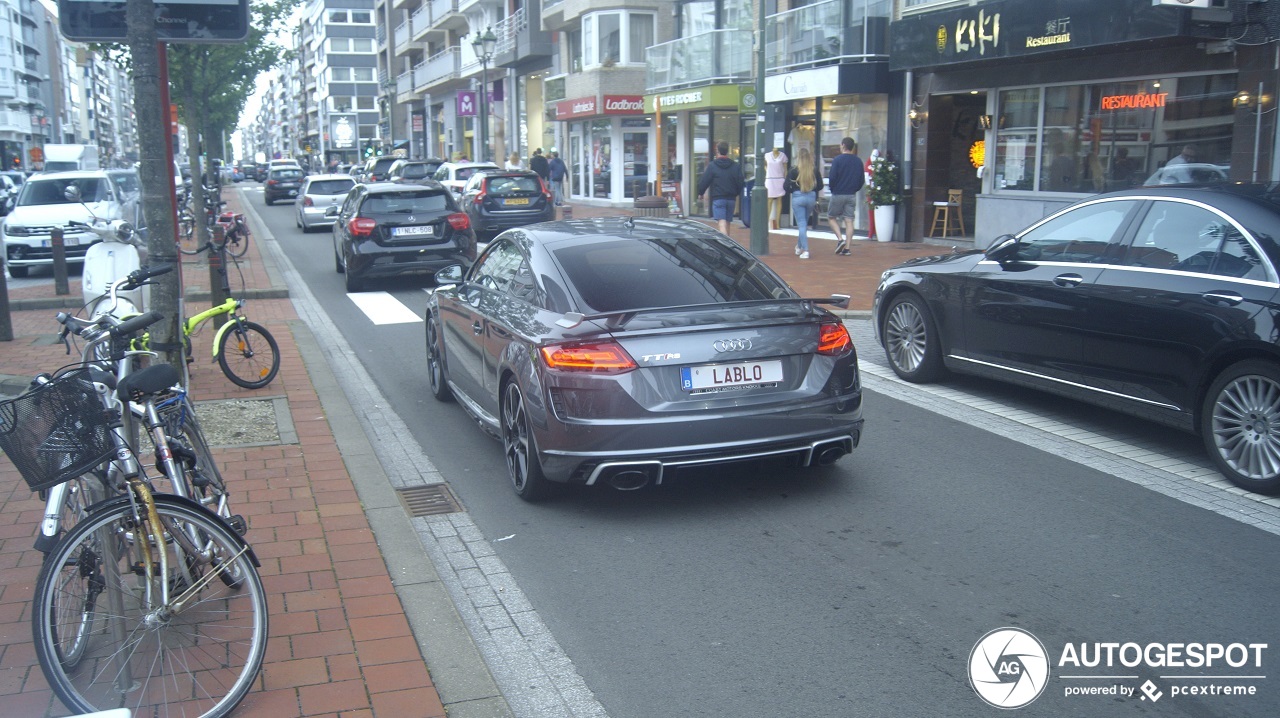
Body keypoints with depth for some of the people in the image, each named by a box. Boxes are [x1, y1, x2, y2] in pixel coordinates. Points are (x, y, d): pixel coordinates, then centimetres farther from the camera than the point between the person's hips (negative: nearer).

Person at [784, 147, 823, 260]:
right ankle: (800, 246, 35)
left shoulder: (794, 171, -8)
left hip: (798, 198, -3)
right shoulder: (815, 170, -1)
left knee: (802, 224, 0)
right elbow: (820, 186, 4)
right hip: (811, 197, 3)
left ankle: (805, 250, -8)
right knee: (805, 223, 21)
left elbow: (787, 187, -9)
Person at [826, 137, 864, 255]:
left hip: (838, 195, -4)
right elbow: (862, 179, 9)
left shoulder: (837, 160, -9)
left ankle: (840, 239, -9)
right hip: (852, 196, 4)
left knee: (831, 217, 10)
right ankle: (846, 248, -1)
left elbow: (832, 178, -12)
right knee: (849, 221, 4)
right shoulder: (858, 161, 7)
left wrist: (833, 189, 4)